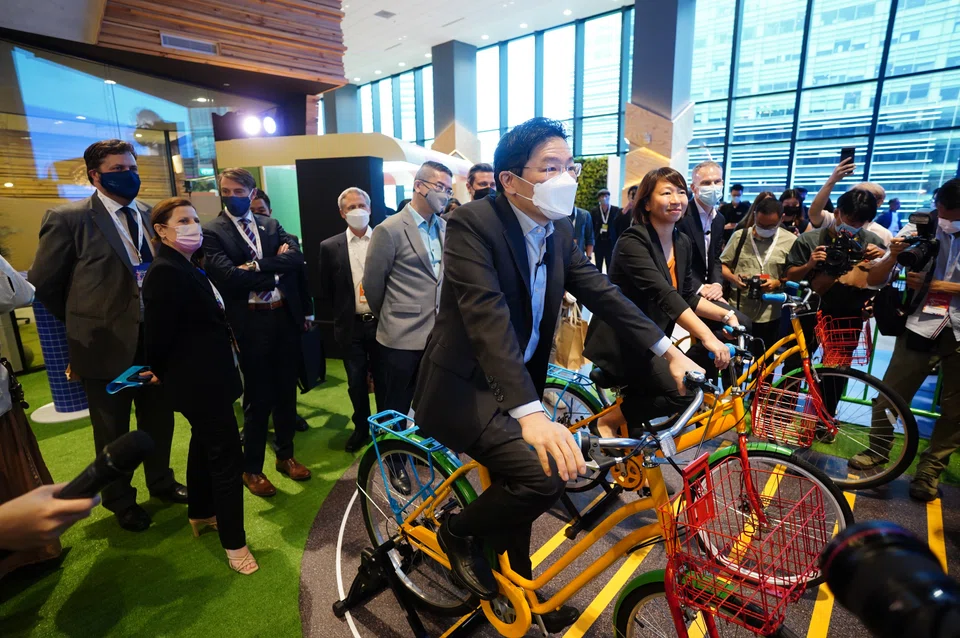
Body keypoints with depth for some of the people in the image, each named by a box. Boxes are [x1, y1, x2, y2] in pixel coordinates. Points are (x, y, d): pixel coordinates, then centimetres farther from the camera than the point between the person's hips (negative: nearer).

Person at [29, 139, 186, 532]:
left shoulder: (148, 215, 4)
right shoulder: (69, 218, -11)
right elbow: (43, 283, -4)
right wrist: (84, 323, 1)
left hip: (155, 338, 4)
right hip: (106, 344, -4)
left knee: (159, 418, 18)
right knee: (113, 430, 14)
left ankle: (161, 482, 41)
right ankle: (120, 501, 36)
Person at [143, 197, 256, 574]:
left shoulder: (189, 266, 11)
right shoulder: (166, 272, -22)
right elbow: (157, 335, -22)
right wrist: (164, 374, -6)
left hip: (206, 377, 11)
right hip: (198, 381, -11)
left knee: (204, 445, 23)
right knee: (227, 457, -4)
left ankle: (201, 514, 43)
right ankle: (233, 542, 9)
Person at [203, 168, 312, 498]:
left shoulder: (271, 225, 12)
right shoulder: (212, 232, -2)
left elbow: (296, 257, -6)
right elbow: (228, 276, -17)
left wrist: (257, 265, -18)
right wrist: (275, 269, -10)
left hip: (286, 316, 4)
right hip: (251, 322, -4)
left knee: (287, 392, 14)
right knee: (259, 398, 4)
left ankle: (285, 455, 34)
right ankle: (252, 469, 25)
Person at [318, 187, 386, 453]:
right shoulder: (330, 247, 0)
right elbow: (326, 292, 6)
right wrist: (341, 316, 3)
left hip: (382, 322, -1)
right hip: (350, 326, 1)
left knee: (384, 379, 11)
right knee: (356, 382, 12)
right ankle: (362, 428, 32)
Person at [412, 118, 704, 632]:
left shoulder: (558, 231, 2)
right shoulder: (473, 223, -21)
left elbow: (601, 292, 2)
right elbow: (488, 316, -34)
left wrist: (668, 350, -6)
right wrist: (532, 414, -43)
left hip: (517, 383, 7)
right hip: (464, 385, -7)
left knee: (517, 489, 17)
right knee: (542, 475, -22)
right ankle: (458, 532, 9)